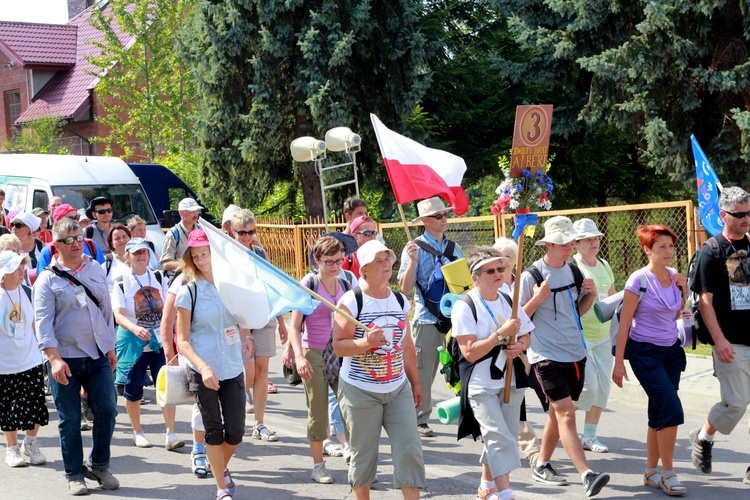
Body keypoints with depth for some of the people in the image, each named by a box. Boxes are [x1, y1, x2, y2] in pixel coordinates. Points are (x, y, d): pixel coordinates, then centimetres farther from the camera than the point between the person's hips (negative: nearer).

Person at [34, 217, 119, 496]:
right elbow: (43, 321, -11)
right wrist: (54, 358, -19)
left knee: (107, 411, 2)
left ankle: (99, 466, 21)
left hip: (98, 356, 4)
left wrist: (110, 347, 14)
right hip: (65, 359, -4)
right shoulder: (48, 279, -5)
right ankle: (75, 474, 18)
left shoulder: (96, 270, 9)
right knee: (70, 420, 4)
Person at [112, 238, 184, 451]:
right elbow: (119, 315, -14)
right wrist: (135, 329, -32)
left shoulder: (159, 278, 8)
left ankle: (171, 435, -5)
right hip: (132, 340, -2)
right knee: (133, 389, 5)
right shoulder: (121, 283, -4)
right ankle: (137, 432, 22)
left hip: (159, 339, 2)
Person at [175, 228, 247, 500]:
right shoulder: (188, 292, -7)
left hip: (233, 368, 3)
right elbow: (182, 340, -8)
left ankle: (222, 468, 33)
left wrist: (246, 336, -1)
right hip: (203, 371, -3)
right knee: (213, 430, 4)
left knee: (235, 431, 3)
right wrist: (203, 367, -21)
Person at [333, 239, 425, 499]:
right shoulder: (351, 301, -10)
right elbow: (338, 345, -13)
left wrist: (415, 383, 17)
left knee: (410, 447, -3)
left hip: (398, 389, 5)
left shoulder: (400, 300, 8)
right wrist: (366, 343, -30)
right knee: (364, 453, 5)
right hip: (360, 391, -4)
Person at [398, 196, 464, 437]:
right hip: (427, 317, -4)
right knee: (423, 371, 3)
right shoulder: (415, 248, -3)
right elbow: (405, 288, -8)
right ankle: (419, 420, 12)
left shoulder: (454, 248, 12)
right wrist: (412, 261, -20)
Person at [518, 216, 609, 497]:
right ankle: (587, 475, -22)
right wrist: (538, 298, -22)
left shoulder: (573, 271, 7)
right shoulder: (531, 276, -10)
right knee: (566, 413, -15)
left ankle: (542, 466, 30)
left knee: (558, 413, 15)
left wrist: (590, 295, -1)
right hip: (546, 355, -7)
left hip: (575, 354, 7)